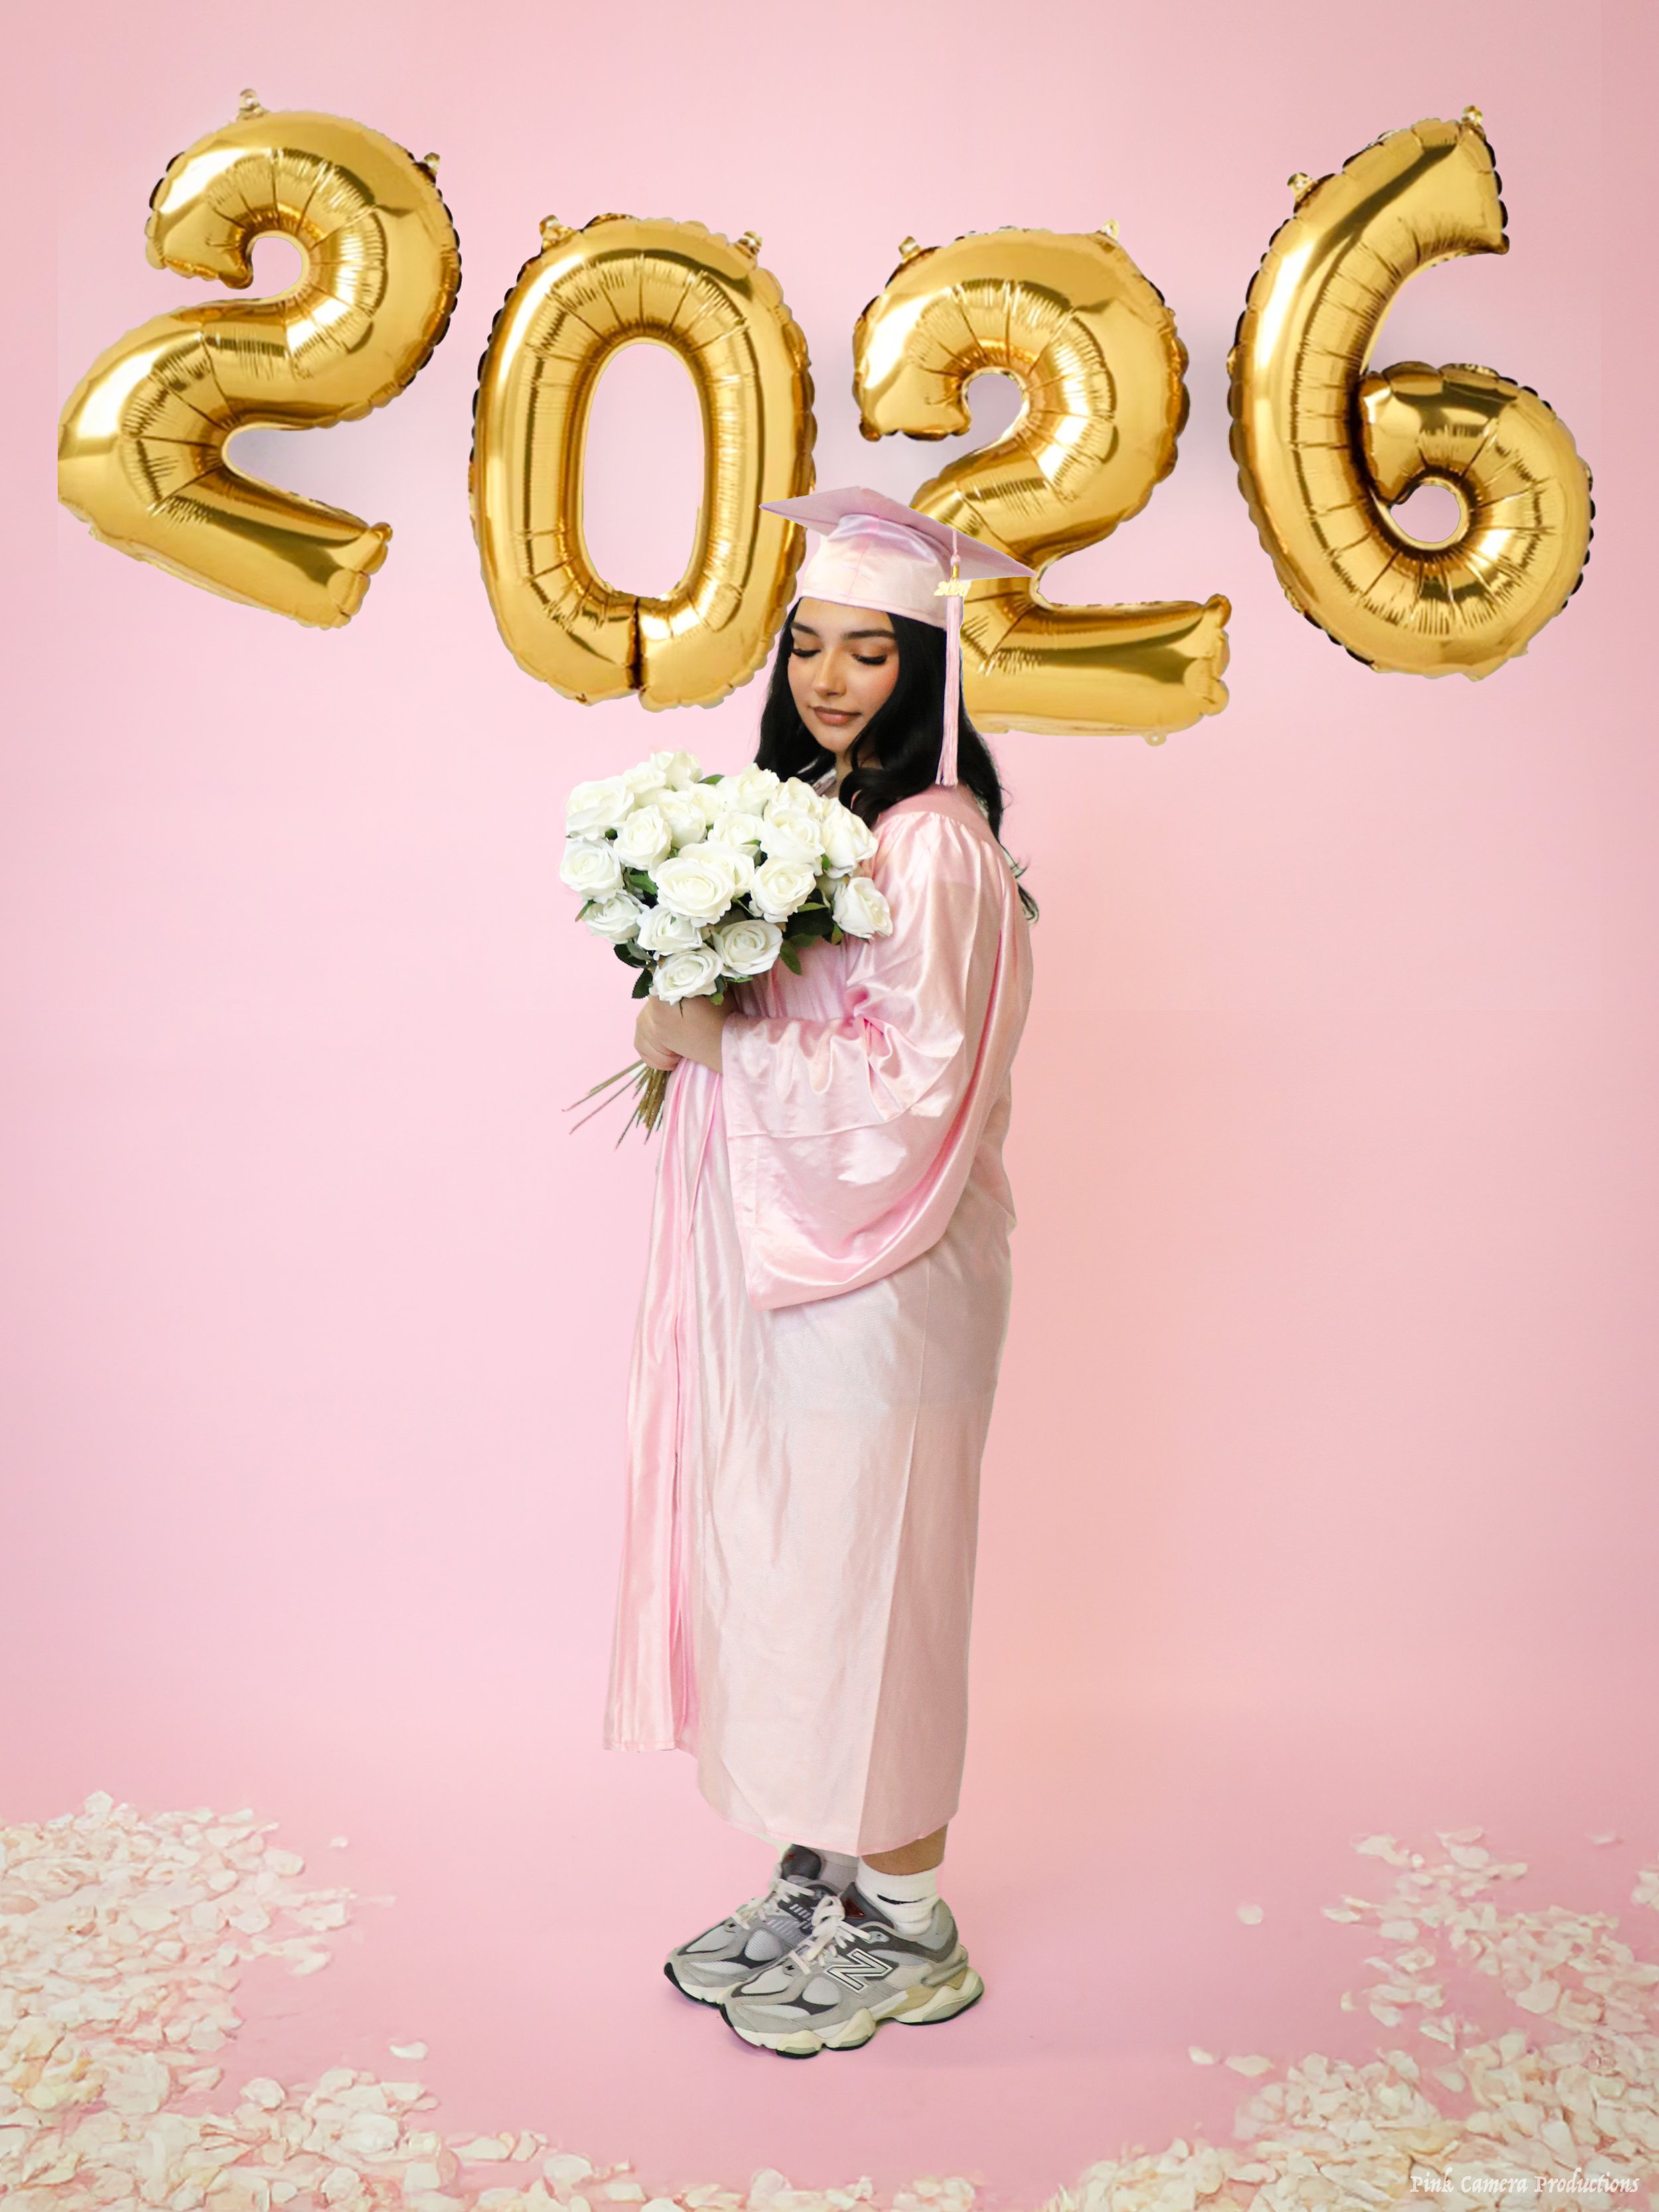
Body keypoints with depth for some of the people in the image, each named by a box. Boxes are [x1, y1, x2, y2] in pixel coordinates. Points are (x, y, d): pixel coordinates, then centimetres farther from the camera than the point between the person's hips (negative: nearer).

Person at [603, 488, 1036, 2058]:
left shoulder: (934, 842, -14)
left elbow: (911, 1085, -19)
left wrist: (724, 1039, -16)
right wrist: (686, 1030, 1)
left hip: (876, 1275, -8)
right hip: (771, 1258, 8)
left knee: (861, 1576, 2)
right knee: (776, 1568, 15)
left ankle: (908, 1932, 22)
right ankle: (814, 1879, 32)